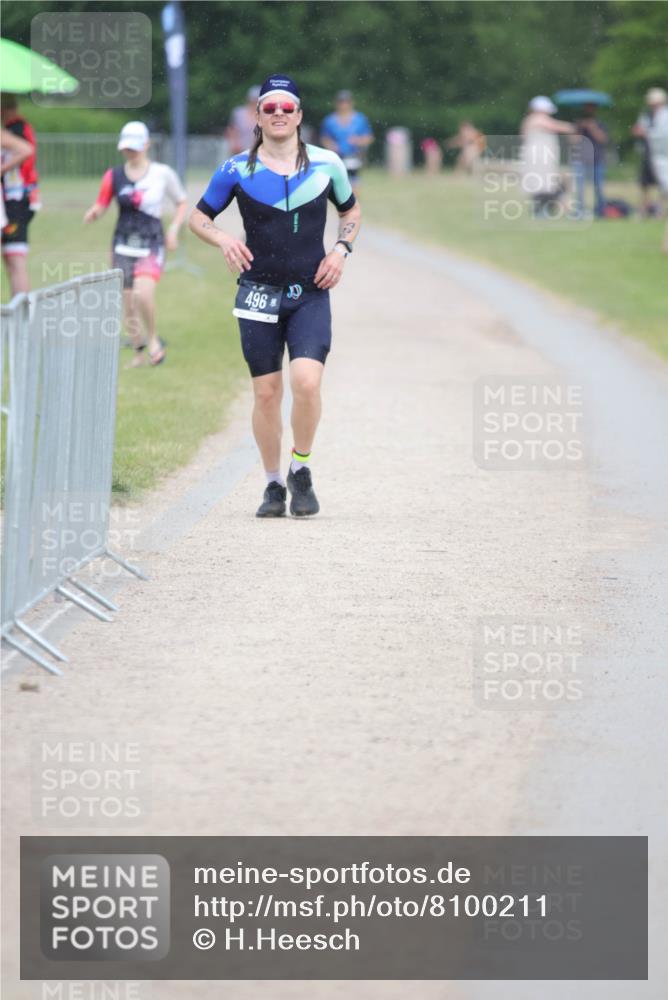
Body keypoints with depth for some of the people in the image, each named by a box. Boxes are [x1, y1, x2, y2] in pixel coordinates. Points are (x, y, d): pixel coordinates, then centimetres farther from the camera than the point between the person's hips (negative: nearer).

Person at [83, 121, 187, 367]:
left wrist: (174, 229, -2)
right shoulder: (114, 176, 4)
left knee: (143, 293, -26)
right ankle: (140, 350, 20)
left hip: (152, 245, -3)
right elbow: (101, 206, 5)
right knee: (127, 303, 2)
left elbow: (181, 203, 11)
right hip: (123, 244, 3)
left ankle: (153, 338, -4)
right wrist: (93, 213, -18)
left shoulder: (162, 173, 0)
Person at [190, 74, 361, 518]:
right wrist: (224, 240, -10)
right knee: (267, 392, 0)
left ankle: (302, 471, 3)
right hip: (260, 294, 0)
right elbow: (199, 217, 10)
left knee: (307, 380, -19)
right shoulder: (237, 169, 0)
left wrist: (341, 250, 3)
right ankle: (274, 484, 17)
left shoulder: (327, 163, 4)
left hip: (311, 295, 0)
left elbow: (351, 209, 20)